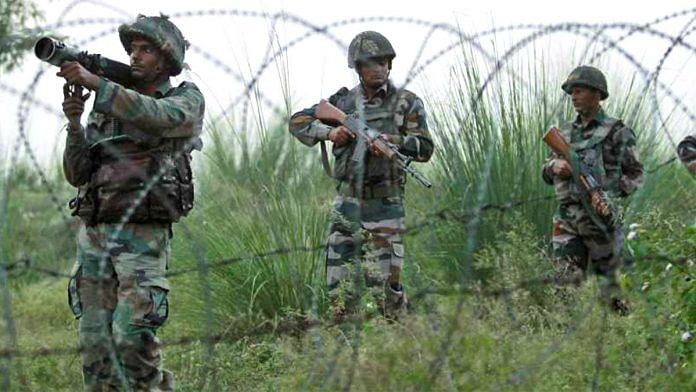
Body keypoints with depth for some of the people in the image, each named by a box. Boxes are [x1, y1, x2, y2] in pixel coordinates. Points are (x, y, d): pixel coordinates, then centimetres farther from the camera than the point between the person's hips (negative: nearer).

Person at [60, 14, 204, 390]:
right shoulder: (109, 106, 16)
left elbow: (156, 117, -22)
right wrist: (74, 123, -6)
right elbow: (77, 173, 12)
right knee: (95, 340, 1)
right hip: (94, 233, 5)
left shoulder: (186, 99, 3)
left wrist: (95, 82, -27)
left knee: (132, 335, -15)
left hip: (143, 236, -5)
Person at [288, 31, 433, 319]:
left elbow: (425, 149, -5)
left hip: (384, 205, -3)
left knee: (384, 279, -9)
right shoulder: (343, 101, 9)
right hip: (347, 203, 3)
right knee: (340, 284, 3)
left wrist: (393, 140, -22)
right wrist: (328, 132, -7)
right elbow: (297, 122, 11)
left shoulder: (406, 103, 1)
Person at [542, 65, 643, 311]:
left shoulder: (616, 132, -1)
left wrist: (609, 194, -15)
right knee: (567, 278, -4)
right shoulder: (566, 132, 16)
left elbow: (635, 175, -2)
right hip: (567, 217, 4)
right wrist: (555, 166, -3)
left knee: (607, 276, 3)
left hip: (600, 216, -4)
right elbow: (546, 172, 21)